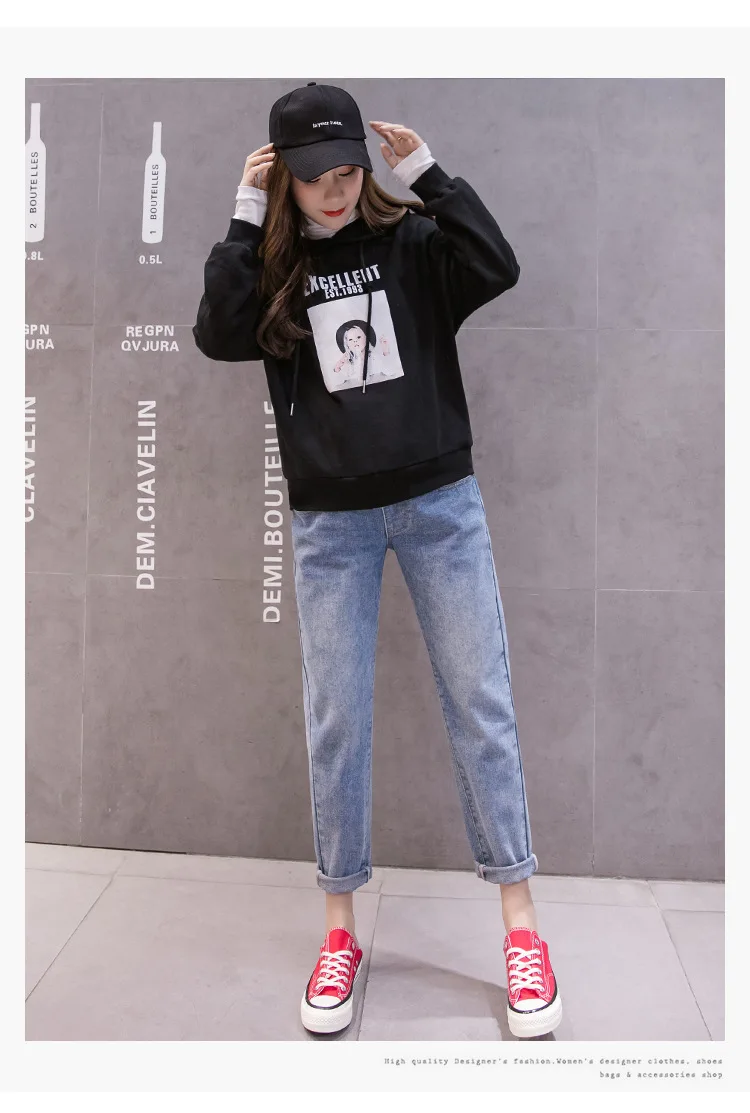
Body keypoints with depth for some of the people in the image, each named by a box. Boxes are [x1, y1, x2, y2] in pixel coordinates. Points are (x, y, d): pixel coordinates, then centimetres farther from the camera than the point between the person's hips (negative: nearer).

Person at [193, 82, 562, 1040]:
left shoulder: (412, 242, 5)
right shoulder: (270, 267, 8)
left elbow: (498, 268, -10)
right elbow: (217, 335, -8)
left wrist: (427, 170, -7)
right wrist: (245, 219, -6)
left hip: (440, 504, 0)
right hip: (330, 521, 1)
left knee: (481, 706, 1)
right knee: (335, 723, 3)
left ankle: (521, 925, 17)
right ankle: (339, 930, 22)